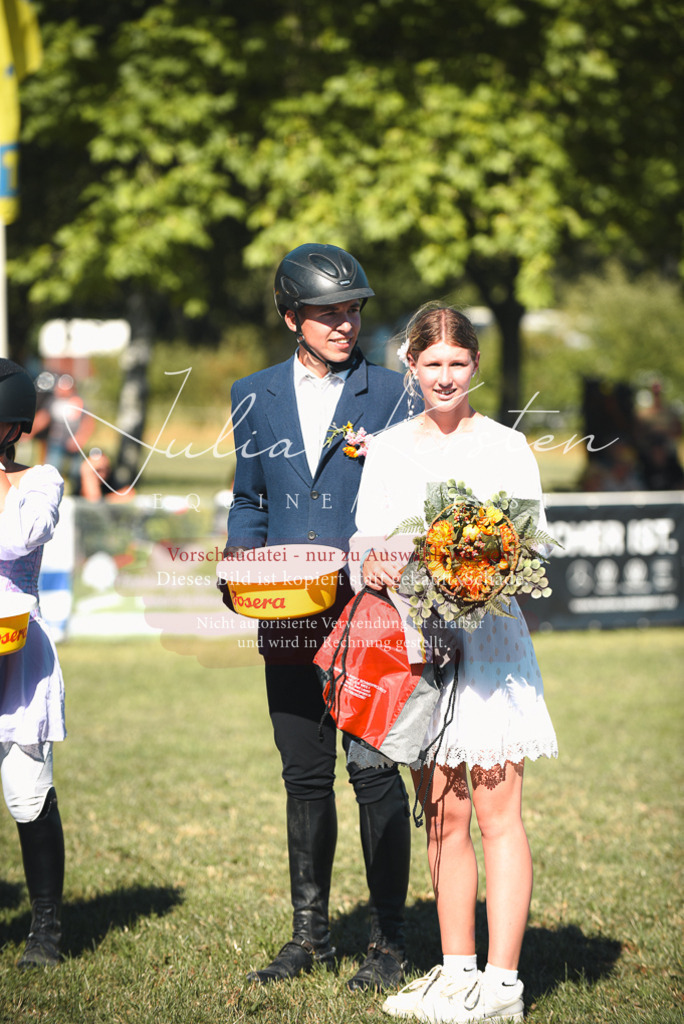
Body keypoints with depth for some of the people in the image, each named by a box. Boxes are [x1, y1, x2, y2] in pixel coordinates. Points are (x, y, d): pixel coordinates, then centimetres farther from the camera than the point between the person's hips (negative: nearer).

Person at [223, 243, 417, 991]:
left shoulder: (392, 395, 1)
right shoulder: (253, 397, 11)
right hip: (287, 621, 3)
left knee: (375, 775, -1)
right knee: (304, 776, 11)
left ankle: (387, 942, 7)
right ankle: (310, 932, 22)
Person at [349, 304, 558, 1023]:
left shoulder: (505, 447, 1)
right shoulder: (386, 450, 11)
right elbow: (367, 536, 10)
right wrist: (373, 562, -13)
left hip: (489, 633, -4)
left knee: (495, 813, -5)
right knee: (442, 818, 8)